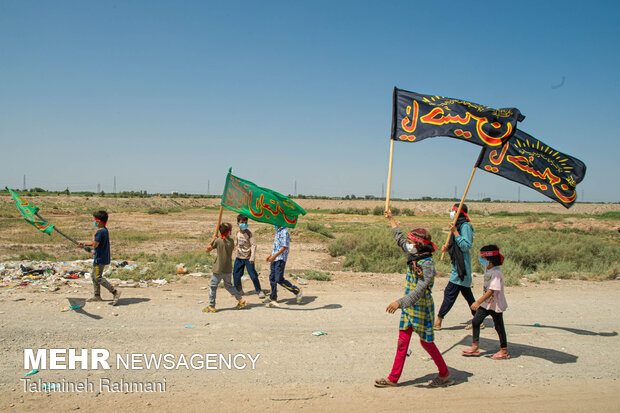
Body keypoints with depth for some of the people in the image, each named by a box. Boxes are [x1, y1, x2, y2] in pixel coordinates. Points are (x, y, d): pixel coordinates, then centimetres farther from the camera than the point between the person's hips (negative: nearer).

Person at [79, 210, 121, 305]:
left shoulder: (100, 232, -21)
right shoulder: (105, 230, 10)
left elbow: (94, 244, -22)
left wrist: (93, 236, -5)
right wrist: (84, 243, 23)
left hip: (100, 259, -10)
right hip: (102, 258, 10)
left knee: (98, 278, -7)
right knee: (94, 276, 18)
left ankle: (115, 292, -11)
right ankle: (97, 296, 26)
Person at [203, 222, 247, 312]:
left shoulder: (218, 241, -12)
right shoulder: (231, 241, -1)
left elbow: (208, 249, -3)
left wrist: (213, 239, 7)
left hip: (219, 269, -5)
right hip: (228, 269, 5)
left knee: (213, 286, 6)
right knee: (228, 285, 22)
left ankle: (211, 306, 9)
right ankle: (241, 300, 18)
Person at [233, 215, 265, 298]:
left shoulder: (248, 233, -12)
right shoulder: (238, 232, 5)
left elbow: (253, 245, -16)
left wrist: (252, 257, -22)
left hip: (248, 258, -6)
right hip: (239, 257, 6)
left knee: (253, 275, -6)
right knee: (236, 274, 8)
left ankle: (259, 291, 8)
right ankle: (239, 290, 26)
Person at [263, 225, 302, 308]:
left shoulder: (284, 232, -14)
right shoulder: (278, 231, 15)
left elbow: (285, 247, -21)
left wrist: (274, 256, -25)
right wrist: (270, 255, 22)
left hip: (280, 259, -9)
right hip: (275, 259, 9)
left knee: (279, 279, -11)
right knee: (272, 278, 12)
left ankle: (297, 291, 2)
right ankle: (273, 297, 23)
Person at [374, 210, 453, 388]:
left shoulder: (427, 264, -22)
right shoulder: (413, 256, 3)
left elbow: (420, 289, -33)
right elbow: (400, 238, 20)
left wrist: (400, 302, -43)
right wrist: (391, 219, 30)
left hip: (422, 308, -8)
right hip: (408, 307, 8)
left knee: (426, 342, 7)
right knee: (402, 342, 9)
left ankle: (445, 374, 27)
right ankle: (393, 378, 15)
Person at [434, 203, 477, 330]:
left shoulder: (465, 226, -13)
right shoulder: (458, 226, 16)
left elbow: (466, 246, -23)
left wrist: (455, 233, -24)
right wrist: (448, 249, 4)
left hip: (461, 267, -10)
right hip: (458, 267, 10)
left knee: (450, 292, -8)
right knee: (467, 294, 15)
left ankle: (438, 321, -4)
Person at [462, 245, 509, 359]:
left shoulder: (496, 273, -23)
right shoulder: (488, 270, 6)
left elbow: (491, 291, -27)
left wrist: (478, 301, -28)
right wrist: (480, 302, 18)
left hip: (496, 305, -8)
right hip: (486, 303, 8)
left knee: (499, 327, 5)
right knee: (475, 321, 3)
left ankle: (504, 351, 21)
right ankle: (475, 347, 11)